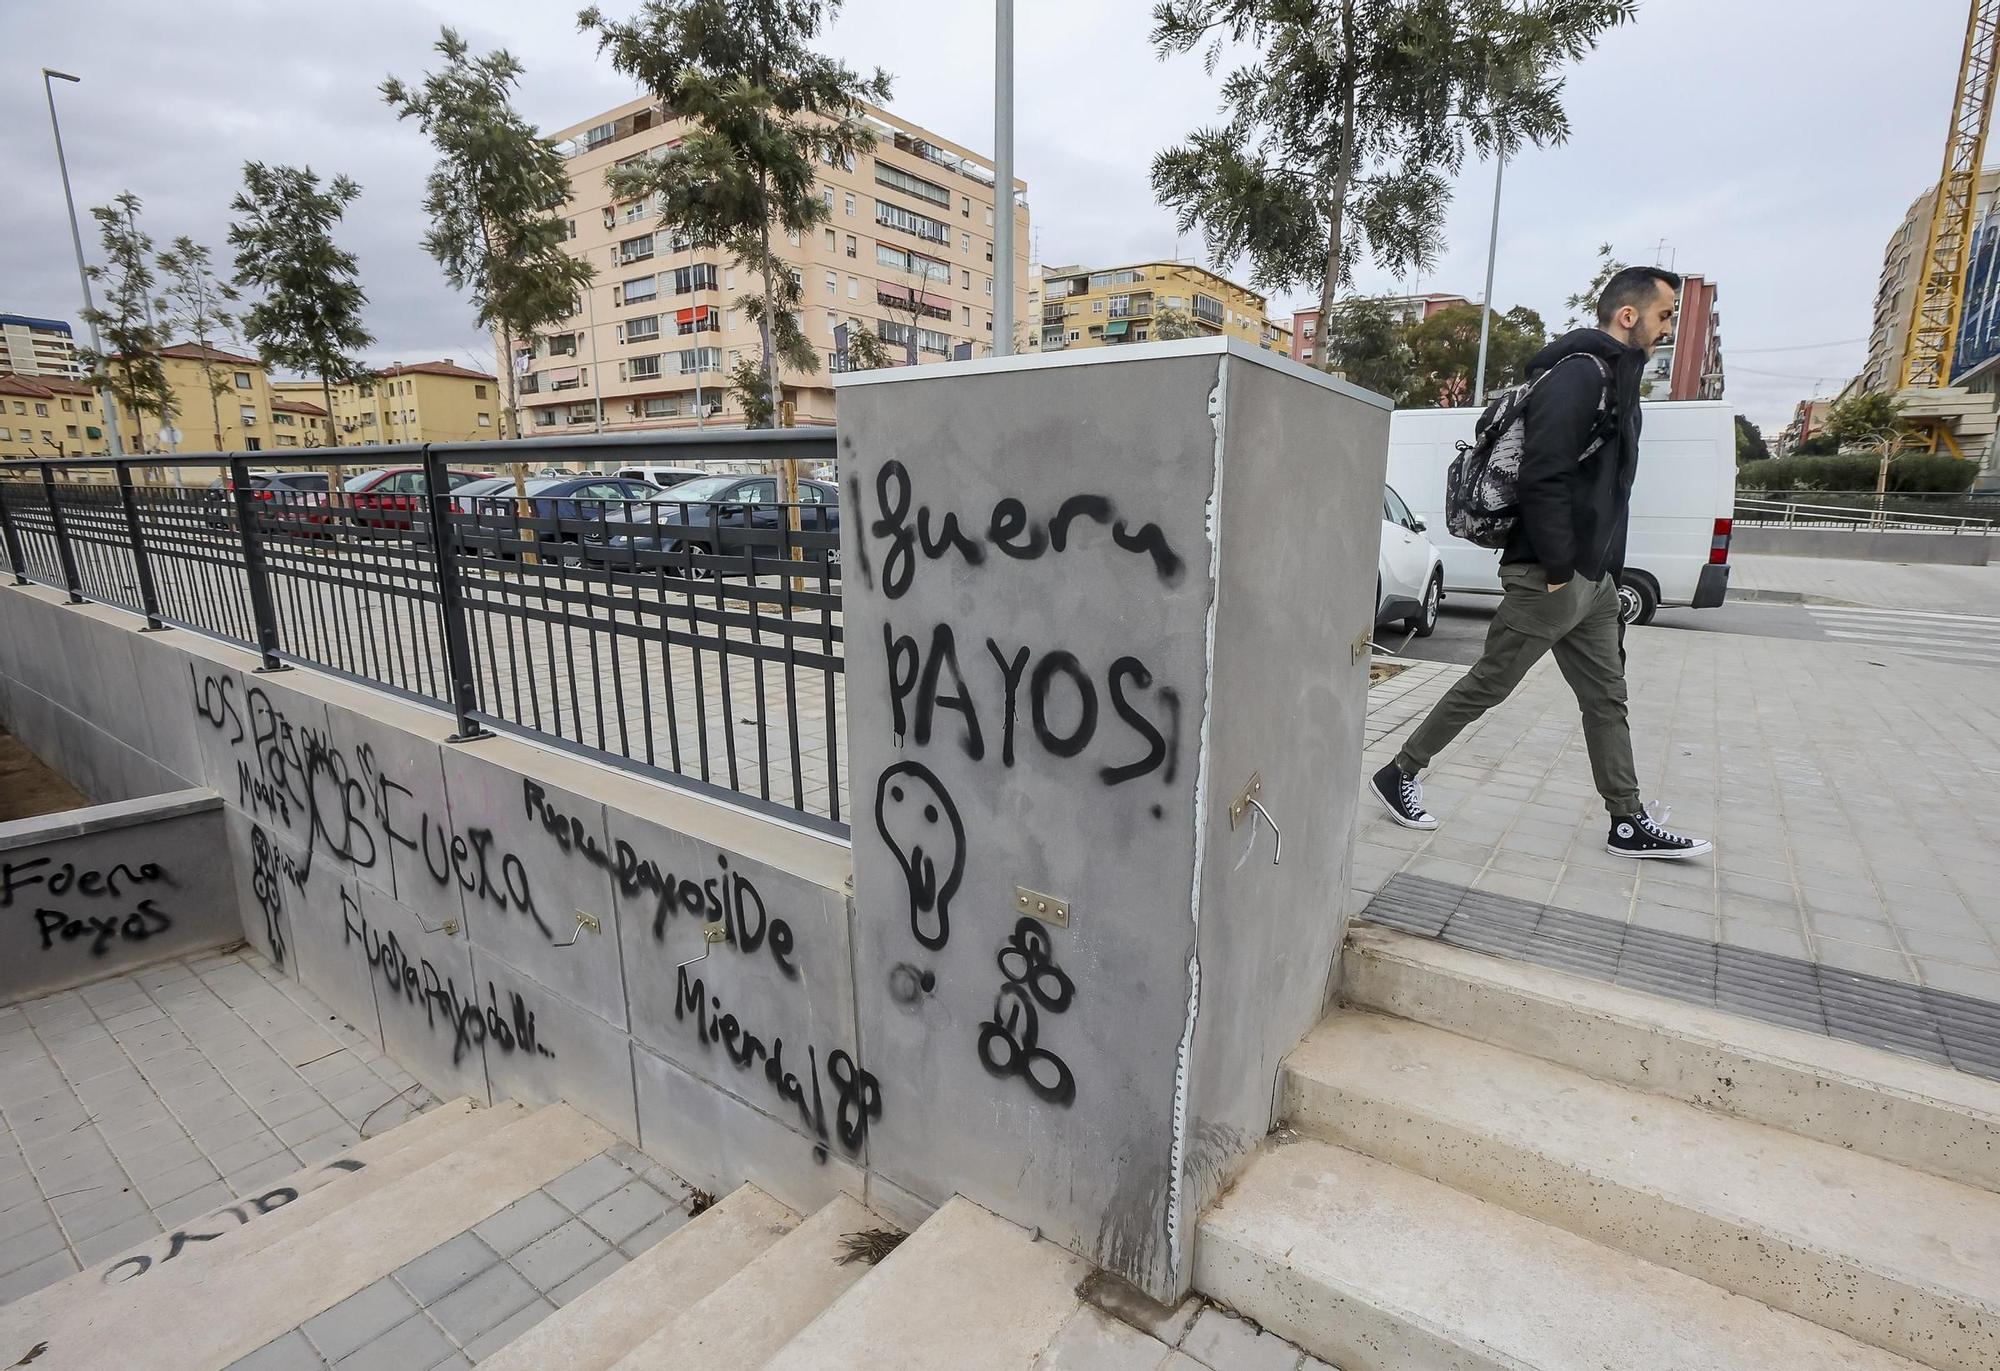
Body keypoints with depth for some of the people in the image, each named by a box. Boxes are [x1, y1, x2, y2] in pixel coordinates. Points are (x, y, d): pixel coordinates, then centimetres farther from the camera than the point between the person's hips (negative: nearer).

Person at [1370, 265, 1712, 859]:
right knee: (1486, 687, -2)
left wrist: (1603, 568, 18)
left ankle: (1629, 825, 22)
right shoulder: (1579, 373, -14)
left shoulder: (1614, 377, 19)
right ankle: (1398, 775, 10)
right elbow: (1544, 477, -24)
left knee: (1606, 699, 12)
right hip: (1550, 578, -10)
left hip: (1592, 578, 10)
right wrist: (1558, 570, -23)